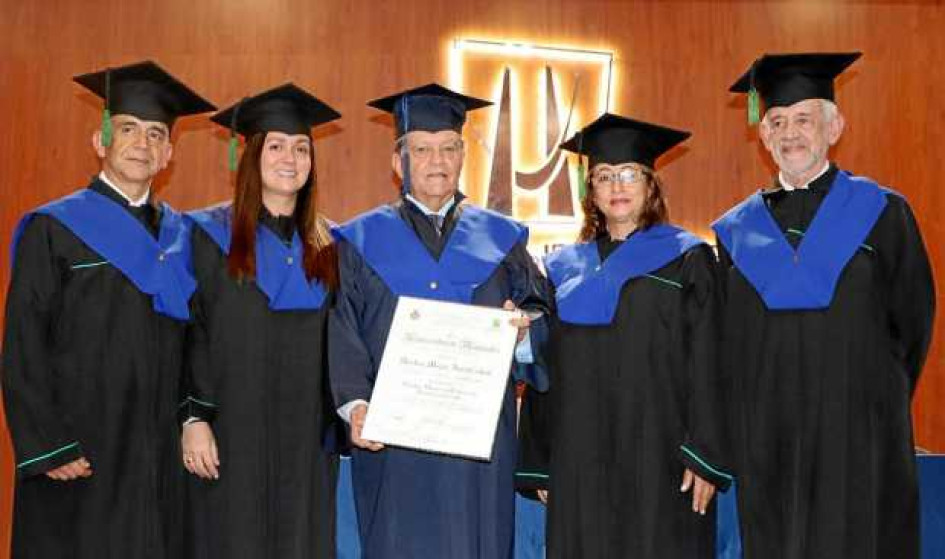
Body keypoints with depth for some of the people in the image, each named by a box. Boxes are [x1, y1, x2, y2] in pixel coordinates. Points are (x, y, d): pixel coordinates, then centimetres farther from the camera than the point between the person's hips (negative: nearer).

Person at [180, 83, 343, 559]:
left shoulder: (325, 243, 10)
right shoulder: (210, 235, -2)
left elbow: (335, 344, 12)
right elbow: (187, 336, -5)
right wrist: (193, 417, -13)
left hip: (305, 439, 4)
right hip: (231, 435, -3)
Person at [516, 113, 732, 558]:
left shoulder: (686, 259, 2)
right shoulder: (563, 268, 12)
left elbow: (707, 366, -3)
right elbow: (544, 374, 12)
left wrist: (706, 459, -10)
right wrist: (540, 466, 7)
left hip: (659, 462, -3)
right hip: (580, 465, 3)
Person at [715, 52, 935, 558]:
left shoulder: (881, 214, 1)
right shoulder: (737, 229, 8)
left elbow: (912, 325, 3)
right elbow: (728, 340, 11)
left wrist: (872, 409, 3)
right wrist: (754, 415, 3)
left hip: (857, 440, -2)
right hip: (766, 447, 3)